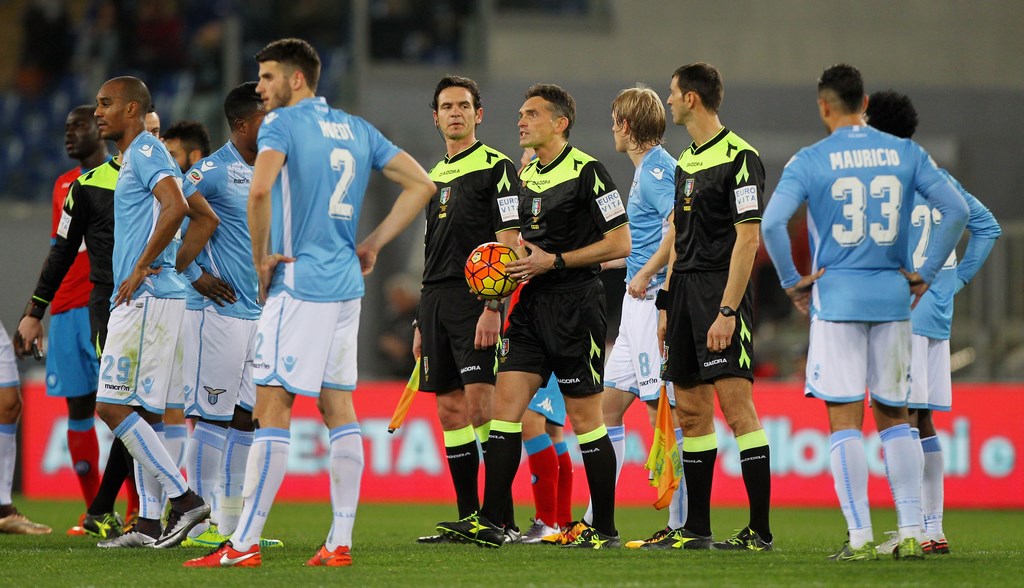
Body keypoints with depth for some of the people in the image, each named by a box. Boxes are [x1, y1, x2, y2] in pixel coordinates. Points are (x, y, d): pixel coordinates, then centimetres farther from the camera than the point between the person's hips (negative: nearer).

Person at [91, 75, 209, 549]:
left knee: (114, 407, -12)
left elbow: (175, 207, -27)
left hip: (146, 298, -10)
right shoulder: (134, 158, 21)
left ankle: (183, 498, -13)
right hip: (141, 300, 10)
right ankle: (149, 522, 7)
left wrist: (140, 270, -21)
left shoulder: (145, 152, -10)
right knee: (138, 412, 8)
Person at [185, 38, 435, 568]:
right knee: (337, 405, 9)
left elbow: (260, 190, -24)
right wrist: (372, 245, 14)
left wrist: (260, 257, -12)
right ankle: (340, 542, 6)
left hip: (298, 283, -8)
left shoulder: (282, 123, -7)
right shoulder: (357, 129, 14)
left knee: (271, 407, -8)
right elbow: (420, 184, 15)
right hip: (346, 285, 8)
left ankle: (244, 544, -10)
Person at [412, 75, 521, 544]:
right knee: (450, 409, 6)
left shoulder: (496, 168, -4)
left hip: (476, 297, -8)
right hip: (435, 300, 8)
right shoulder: (434, 176, 20)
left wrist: (493, 307, -20)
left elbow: (508, 243, -11)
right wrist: (421, 321, 20)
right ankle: (468, 519, 9)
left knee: (480, 403, -14)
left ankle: (501, 518, -14)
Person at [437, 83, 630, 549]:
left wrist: (554, 261, -16)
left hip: (575, 305, -7)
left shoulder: (586, 171, -9)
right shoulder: (526, 176, 15)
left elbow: (620, 244, -12)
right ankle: (489, 521, -5)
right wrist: (515, 262, 6)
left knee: (584, 418, -2)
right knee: (505, 402, -3)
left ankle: (605, 529, 6)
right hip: (531, 304, 8)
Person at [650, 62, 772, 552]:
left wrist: (727, 311, -20)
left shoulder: (739, 158, -10)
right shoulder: (686, 161, 17)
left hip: (720, 292, -9)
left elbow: (747, 239, -15)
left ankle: (760, 530, -15)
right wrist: (666, 305, 17)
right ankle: (695, 529, 15)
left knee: (736, 403, -14)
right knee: (691, 410, 10)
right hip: (684, 291, 9)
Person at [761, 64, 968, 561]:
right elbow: (955, 210, -2)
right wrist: (926, 273, 4)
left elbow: (771, 222, -16)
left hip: (836, 297, -3)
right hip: (892, 297, 3)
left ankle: (860, 538, -5)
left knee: (845, 422, 0)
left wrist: (792, 281, -4)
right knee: (894, 418, 13)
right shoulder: (905, 154, 3)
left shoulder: (809, 161, -5)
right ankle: (910, 533, 6)